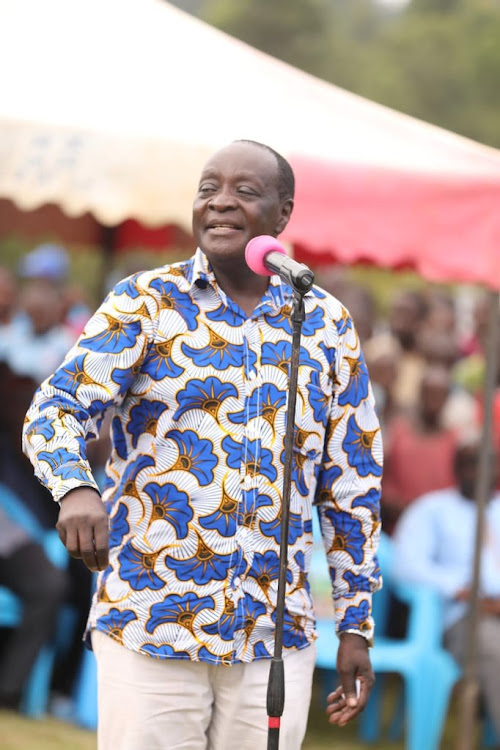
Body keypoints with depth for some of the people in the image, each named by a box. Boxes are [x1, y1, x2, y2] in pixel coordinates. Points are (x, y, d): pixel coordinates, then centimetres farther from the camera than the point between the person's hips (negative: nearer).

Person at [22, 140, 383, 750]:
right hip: (149, 628, -2)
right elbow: (55, 412, -11)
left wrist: (356, 625, 10)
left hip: (274, 641, 2)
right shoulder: (145, 304, 1)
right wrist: (75, 489, -33)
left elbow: (350, 482, 13)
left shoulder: (326, 325, 9)